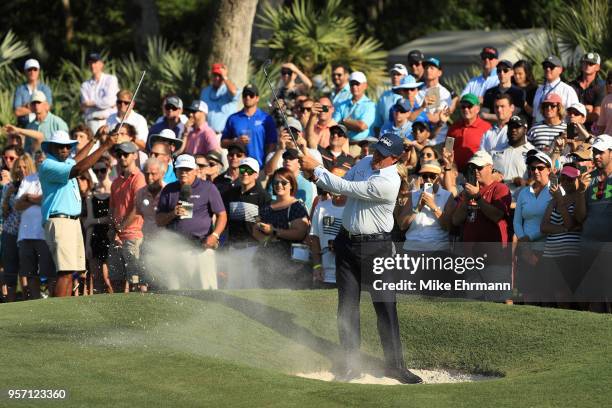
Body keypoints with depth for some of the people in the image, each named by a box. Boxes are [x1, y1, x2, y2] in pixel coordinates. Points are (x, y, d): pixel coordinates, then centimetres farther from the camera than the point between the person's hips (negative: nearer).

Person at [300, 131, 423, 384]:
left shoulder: (388, 183, -24)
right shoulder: (365, 163, 2)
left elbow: (346, 188, -23)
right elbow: (340, 189, 10)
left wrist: (317, 168, -15)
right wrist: (318, 176, -11)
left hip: (376, 247, -7)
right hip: (347, 241, 7)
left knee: (386, 305, -4)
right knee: (347, 306, 7)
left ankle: (394, 365, 3)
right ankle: (350, 364, 12)